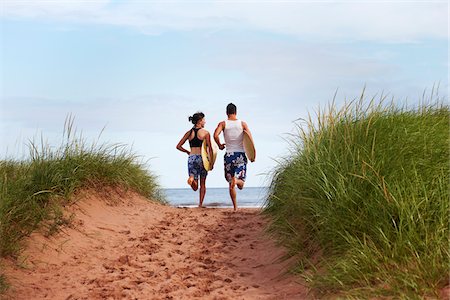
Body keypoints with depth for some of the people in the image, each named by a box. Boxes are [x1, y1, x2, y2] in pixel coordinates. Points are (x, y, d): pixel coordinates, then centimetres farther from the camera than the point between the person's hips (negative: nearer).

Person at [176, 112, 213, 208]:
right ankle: (200, 204, 11)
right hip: (202, 158, -2)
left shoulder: (189, 133, 7)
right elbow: (210, 149, -8)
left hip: (191, 158, 2)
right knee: (203, 183, 15)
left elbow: (178, 146, 7)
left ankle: (191, 178, -30)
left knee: (195, 188, 3)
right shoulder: (205, 133, -3)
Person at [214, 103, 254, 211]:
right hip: (241, 154, 0)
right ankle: (237, 180, -30)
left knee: (231, 183, 11)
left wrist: (219, 145, 2)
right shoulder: (243, 124, 3)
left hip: (229, 155, 0)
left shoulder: (223, 124, 2)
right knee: (241, 184, 5)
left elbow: (215, 135, -16)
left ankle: (235, 207, 5)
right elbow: (250, 139, -7)